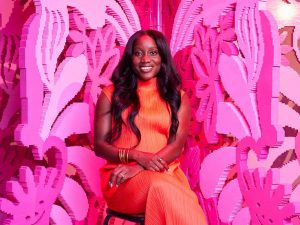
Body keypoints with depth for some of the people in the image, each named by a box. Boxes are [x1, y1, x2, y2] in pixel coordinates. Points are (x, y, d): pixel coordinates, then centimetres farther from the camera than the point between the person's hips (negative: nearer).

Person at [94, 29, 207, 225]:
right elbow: (100, 145, 6)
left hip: (165, 172, 1)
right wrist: (136, 155, -13)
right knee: (159, 186, -36)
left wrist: (139, 168, -15)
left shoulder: (177, 97, 14)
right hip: (122, 179, -1)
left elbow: (177, 145, 1)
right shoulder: (112, 94, 11)